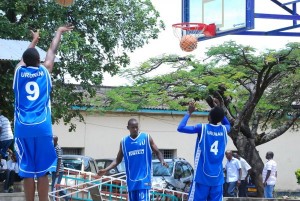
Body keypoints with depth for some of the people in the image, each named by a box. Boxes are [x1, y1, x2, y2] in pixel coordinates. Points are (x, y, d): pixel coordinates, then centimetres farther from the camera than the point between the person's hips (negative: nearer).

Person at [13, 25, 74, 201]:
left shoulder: (19, 71, 9)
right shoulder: (44, 70, 7)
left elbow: (25, 57, 31)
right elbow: (52, 51, 23)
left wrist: (34, 40, 48)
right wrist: (59, 32, 39)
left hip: (23, 129, 1)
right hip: (42, 128, -1)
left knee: (27, 172, 1)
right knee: (42, 171, -1)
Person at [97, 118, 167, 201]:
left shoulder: (146, 138, 1)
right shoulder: (124, 142, 8)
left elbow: (157, 152, 3)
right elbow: (118, 160, 15)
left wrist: (162, 161, -18)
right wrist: (106, 170, 3)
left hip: (144, 178, -3)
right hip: (131, 179, 4)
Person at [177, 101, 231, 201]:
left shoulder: (202, 128, -7)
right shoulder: (224, 130, 6)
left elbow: (180, 128, -3)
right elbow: (228, 124, 31)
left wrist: (189, 112, 7)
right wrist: (219, 109, 28)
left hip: (202, 176, -4)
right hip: (218, 178, 4)